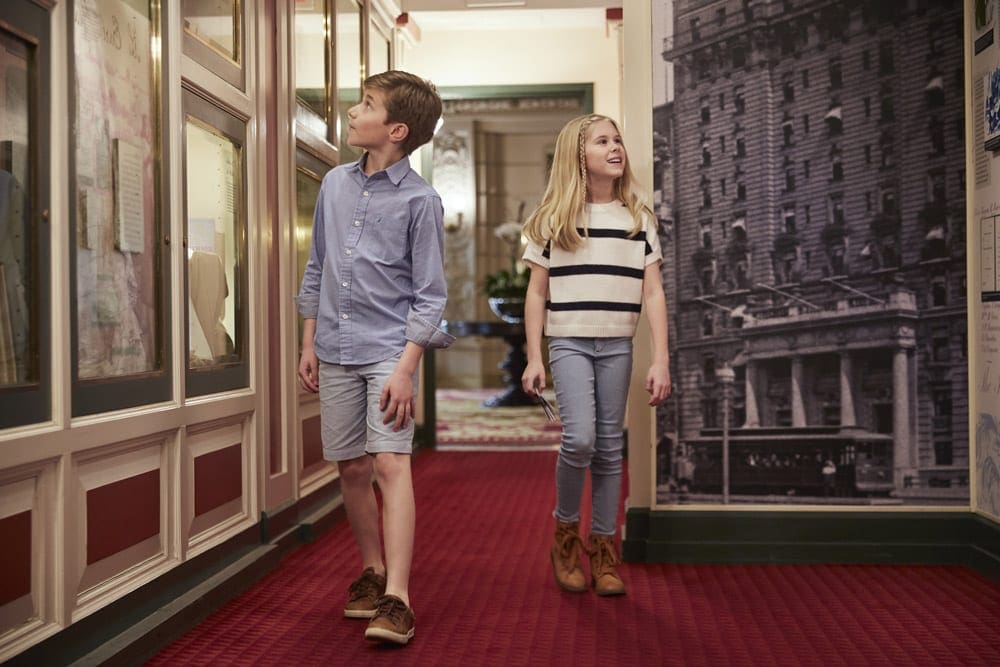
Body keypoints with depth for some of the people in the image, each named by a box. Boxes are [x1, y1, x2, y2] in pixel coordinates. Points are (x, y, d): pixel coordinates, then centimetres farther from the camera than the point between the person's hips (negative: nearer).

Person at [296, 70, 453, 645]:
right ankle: (373, 571, 27)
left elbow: (429, 294, -7)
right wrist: (310, 346, 14)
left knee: (390, 463, -13)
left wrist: (406, 369, -15)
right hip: (336, 350, 5)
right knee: (352, 468, 10)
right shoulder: (335, 184, 10)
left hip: (389, 349, -5)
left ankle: (397, 599, -13)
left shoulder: (420, 199, -6)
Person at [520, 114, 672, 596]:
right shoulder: (553, 219, 2)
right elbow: (536, 294, 4)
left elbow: (653, 294, 3)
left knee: (609, 448, 5)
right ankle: (565, 534, 7)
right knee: (579, 439, -17)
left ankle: (603, 550, 17)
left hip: (617, 347, 2)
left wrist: (661, 360, -5)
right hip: (569, 343, -2)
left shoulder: (638, 219, 6)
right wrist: (534, 359, -1)